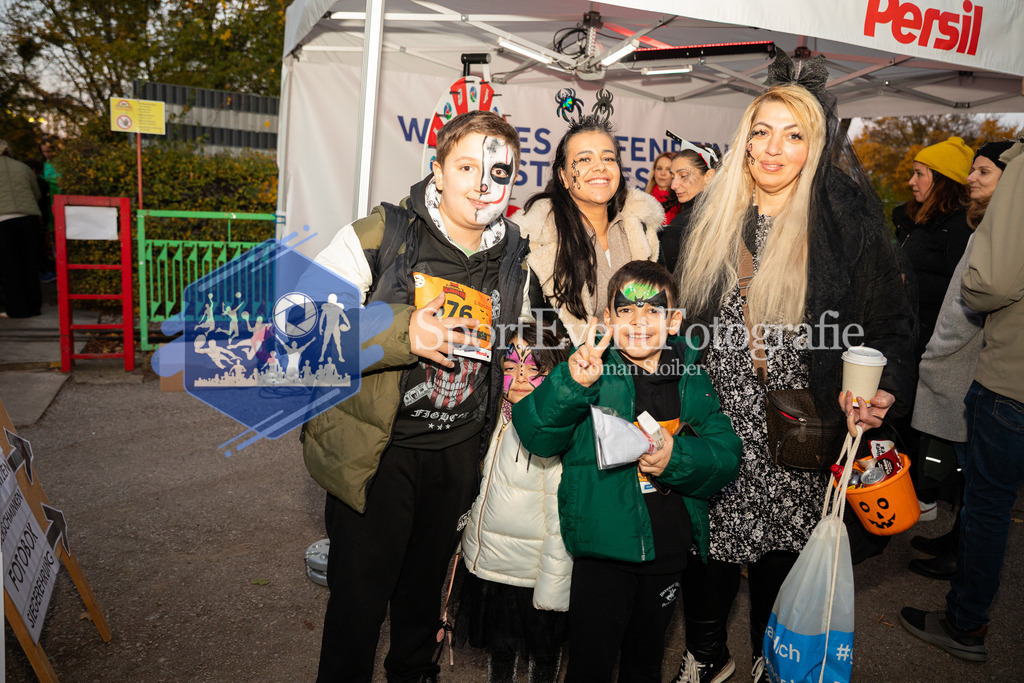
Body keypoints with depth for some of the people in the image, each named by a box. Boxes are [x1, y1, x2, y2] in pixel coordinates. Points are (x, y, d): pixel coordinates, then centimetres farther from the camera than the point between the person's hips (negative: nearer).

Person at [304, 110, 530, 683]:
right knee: (360, 597, 5)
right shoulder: (380, 236, -14)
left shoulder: (515, 260, 3)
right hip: (376, 450, -4)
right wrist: (400, 334, -30)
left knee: (427, 585, 23)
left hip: (458, 454, 5)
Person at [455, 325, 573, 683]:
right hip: (486, 564, 7)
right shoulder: (504, 418, 1)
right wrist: (468, 542, 15)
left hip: (530, 575, -6)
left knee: (541, 654, 15)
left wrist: (552, 589, -17)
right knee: (498, 647, 23)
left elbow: (563, 521, -20)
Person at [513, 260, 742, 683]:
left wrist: (677, 457, -22)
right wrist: (571, 383, -35)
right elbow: (536, 437, -19)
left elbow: (727, 454, -3)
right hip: (604, 545, -3)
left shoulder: (690, 377, 1)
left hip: (670, 546, 4)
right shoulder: (594, 370, -9)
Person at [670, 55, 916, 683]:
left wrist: (881, 388, -21)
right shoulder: (709, 219, 5)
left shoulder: (849, 220, -5)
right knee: (706, 543, 12)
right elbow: (679, 316, 10)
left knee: (782, 555, 13)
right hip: (713, 428, 3)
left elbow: (889, 320, -3)